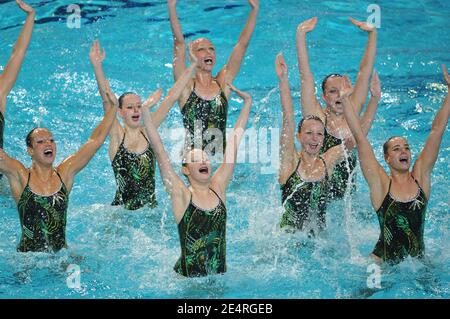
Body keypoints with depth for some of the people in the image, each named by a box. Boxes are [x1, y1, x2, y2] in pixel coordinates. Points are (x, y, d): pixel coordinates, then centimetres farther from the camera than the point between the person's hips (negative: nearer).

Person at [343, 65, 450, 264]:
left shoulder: (420, 177, 3)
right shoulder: (380, 183, -4)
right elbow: (359, 137, -7)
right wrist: (345, 98, -10)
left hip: (419, 260, 3)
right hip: (383, 263, -3)